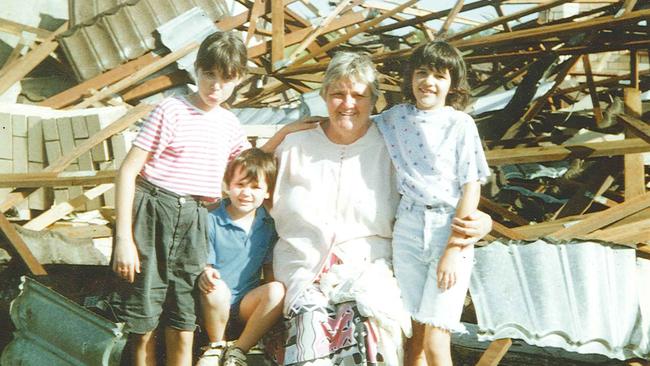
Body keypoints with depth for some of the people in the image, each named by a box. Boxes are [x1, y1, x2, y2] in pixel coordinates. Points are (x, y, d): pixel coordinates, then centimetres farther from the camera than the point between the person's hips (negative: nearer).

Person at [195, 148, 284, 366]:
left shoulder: (269, 225, 4)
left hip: (247, 306, 3)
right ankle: (216, 346, -4)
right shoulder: (212, 220, -7)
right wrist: (205, 275, -29)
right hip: (213, 307, -2)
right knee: (217, 288, -35)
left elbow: (269, 268, 9)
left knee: (278, 290, -26)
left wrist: (271, 295, -10)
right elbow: (203, 265, -5)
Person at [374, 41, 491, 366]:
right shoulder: (395, 118, 5)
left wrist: (454, 249, -13)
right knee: (415, 333, 10)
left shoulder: (460, 124, -7)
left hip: (449, 230, -3)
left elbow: (471, 189, -9)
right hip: (408, 228, 4)